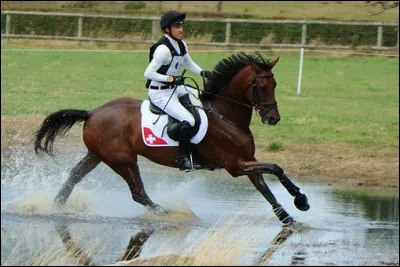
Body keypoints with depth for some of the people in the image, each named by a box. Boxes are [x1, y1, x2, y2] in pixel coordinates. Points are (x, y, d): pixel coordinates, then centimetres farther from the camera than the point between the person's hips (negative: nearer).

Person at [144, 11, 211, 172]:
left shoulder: (182, 45, 5)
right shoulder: (164, 49, -22)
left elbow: (189, 64, 22)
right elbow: (148, 74, -22)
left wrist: (202, 72, 4)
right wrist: (170, 79, -25)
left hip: (175, 89, 10)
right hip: (160, 93, -10)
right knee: (188, 121, -24)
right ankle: (184, 159, -12)